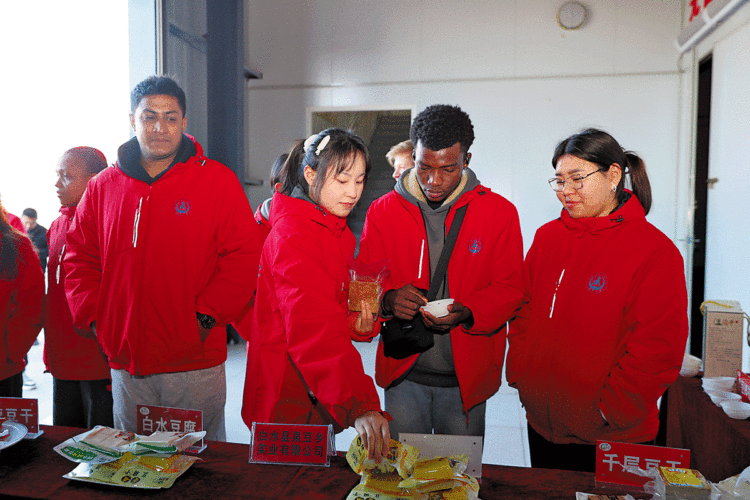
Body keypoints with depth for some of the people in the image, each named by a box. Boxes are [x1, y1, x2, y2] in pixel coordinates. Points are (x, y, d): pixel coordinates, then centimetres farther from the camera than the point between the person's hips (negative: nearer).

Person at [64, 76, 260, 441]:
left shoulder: (218, 181, -4)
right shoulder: (103, 186, 8)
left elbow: (244, 256, -8)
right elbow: (79, 257, 15)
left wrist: (206, 317, -13)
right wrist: (93, 315, 3)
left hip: (195, 361, -3)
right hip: (124, 362, 4)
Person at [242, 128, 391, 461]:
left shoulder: (340, 233, 9)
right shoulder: (291, 234, -21)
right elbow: (314, 327, -33)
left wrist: (362, 324, -7)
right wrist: (361, 405, -41)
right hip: (287, 402, -8)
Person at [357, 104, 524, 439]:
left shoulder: (500, 212, -3)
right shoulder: (383, 211, -1)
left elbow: (509, 288, -2)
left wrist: (467, 312, -21)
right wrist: (388, 300, -22)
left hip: (466, 378, 0)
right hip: (404, 374, 1)